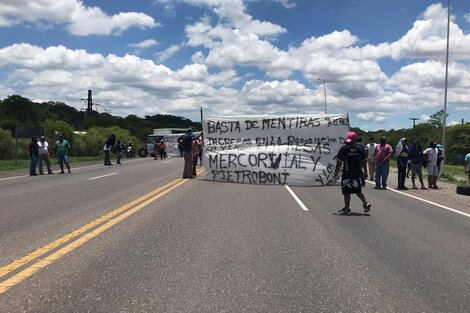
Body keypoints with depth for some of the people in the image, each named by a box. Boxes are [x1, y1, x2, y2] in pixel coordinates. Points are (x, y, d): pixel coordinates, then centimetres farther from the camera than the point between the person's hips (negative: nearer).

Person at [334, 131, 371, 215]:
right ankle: (365, 203, 7)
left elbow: (339, 162, -7)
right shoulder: (359, 149, 2)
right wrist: (365, 172, 14)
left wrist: (336, 171, 2)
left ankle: (347, 208, 9)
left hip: (347, 173, -5)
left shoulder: (344, 148, -10)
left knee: (346, 191, 4)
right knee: (358, 190, 20)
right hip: (357, 173, 5)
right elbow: (364, 162, 6)